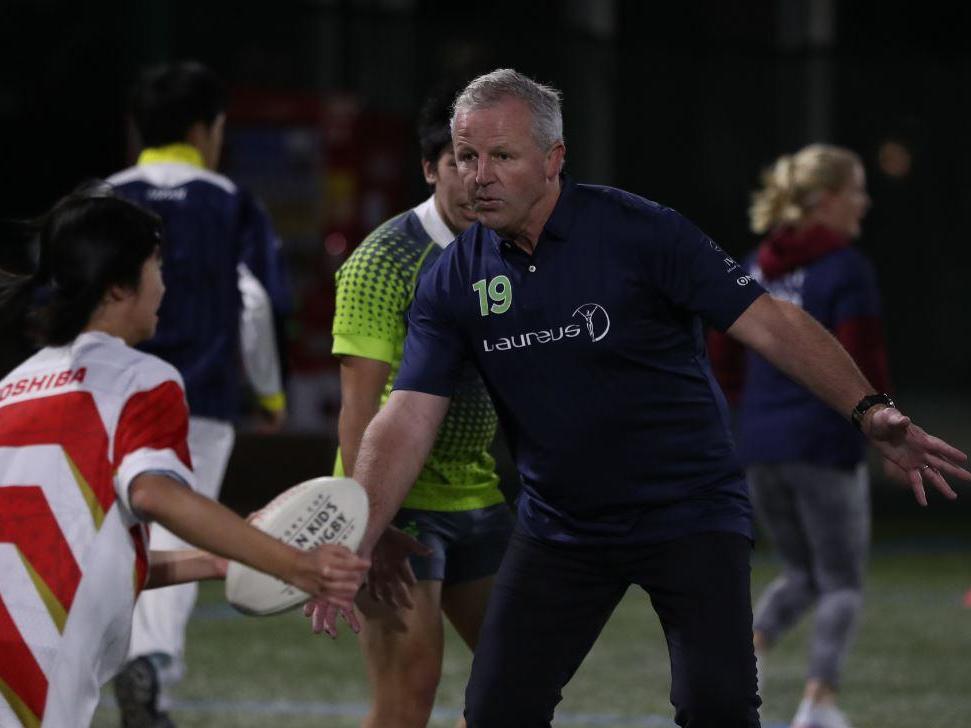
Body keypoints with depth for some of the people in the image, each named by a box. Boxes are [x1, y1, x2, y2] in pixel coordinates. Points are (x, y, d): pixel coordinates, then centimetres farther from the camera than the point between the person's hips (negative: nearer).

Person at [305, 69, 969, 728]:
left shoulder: (639, 231, -13)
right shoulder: (453, 282, -2)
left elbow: (770, 323, -15)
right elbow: (408, 420, -5)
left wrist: (867, 410, -26)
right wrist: (354, 550, -15)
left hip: (689, 511, -4)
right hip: (560, 528, 4)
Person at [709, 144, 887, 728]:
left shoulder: (756, 268, 10)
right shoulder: (847, 270, -12)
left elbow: (723, 361, 13)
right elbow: (862, 366, -16)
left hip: (760, 444, 6)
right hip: (826, 446, -6)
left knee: (803, 574, 20)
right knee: (843, 583, 7)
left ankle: (748, 651, -6)